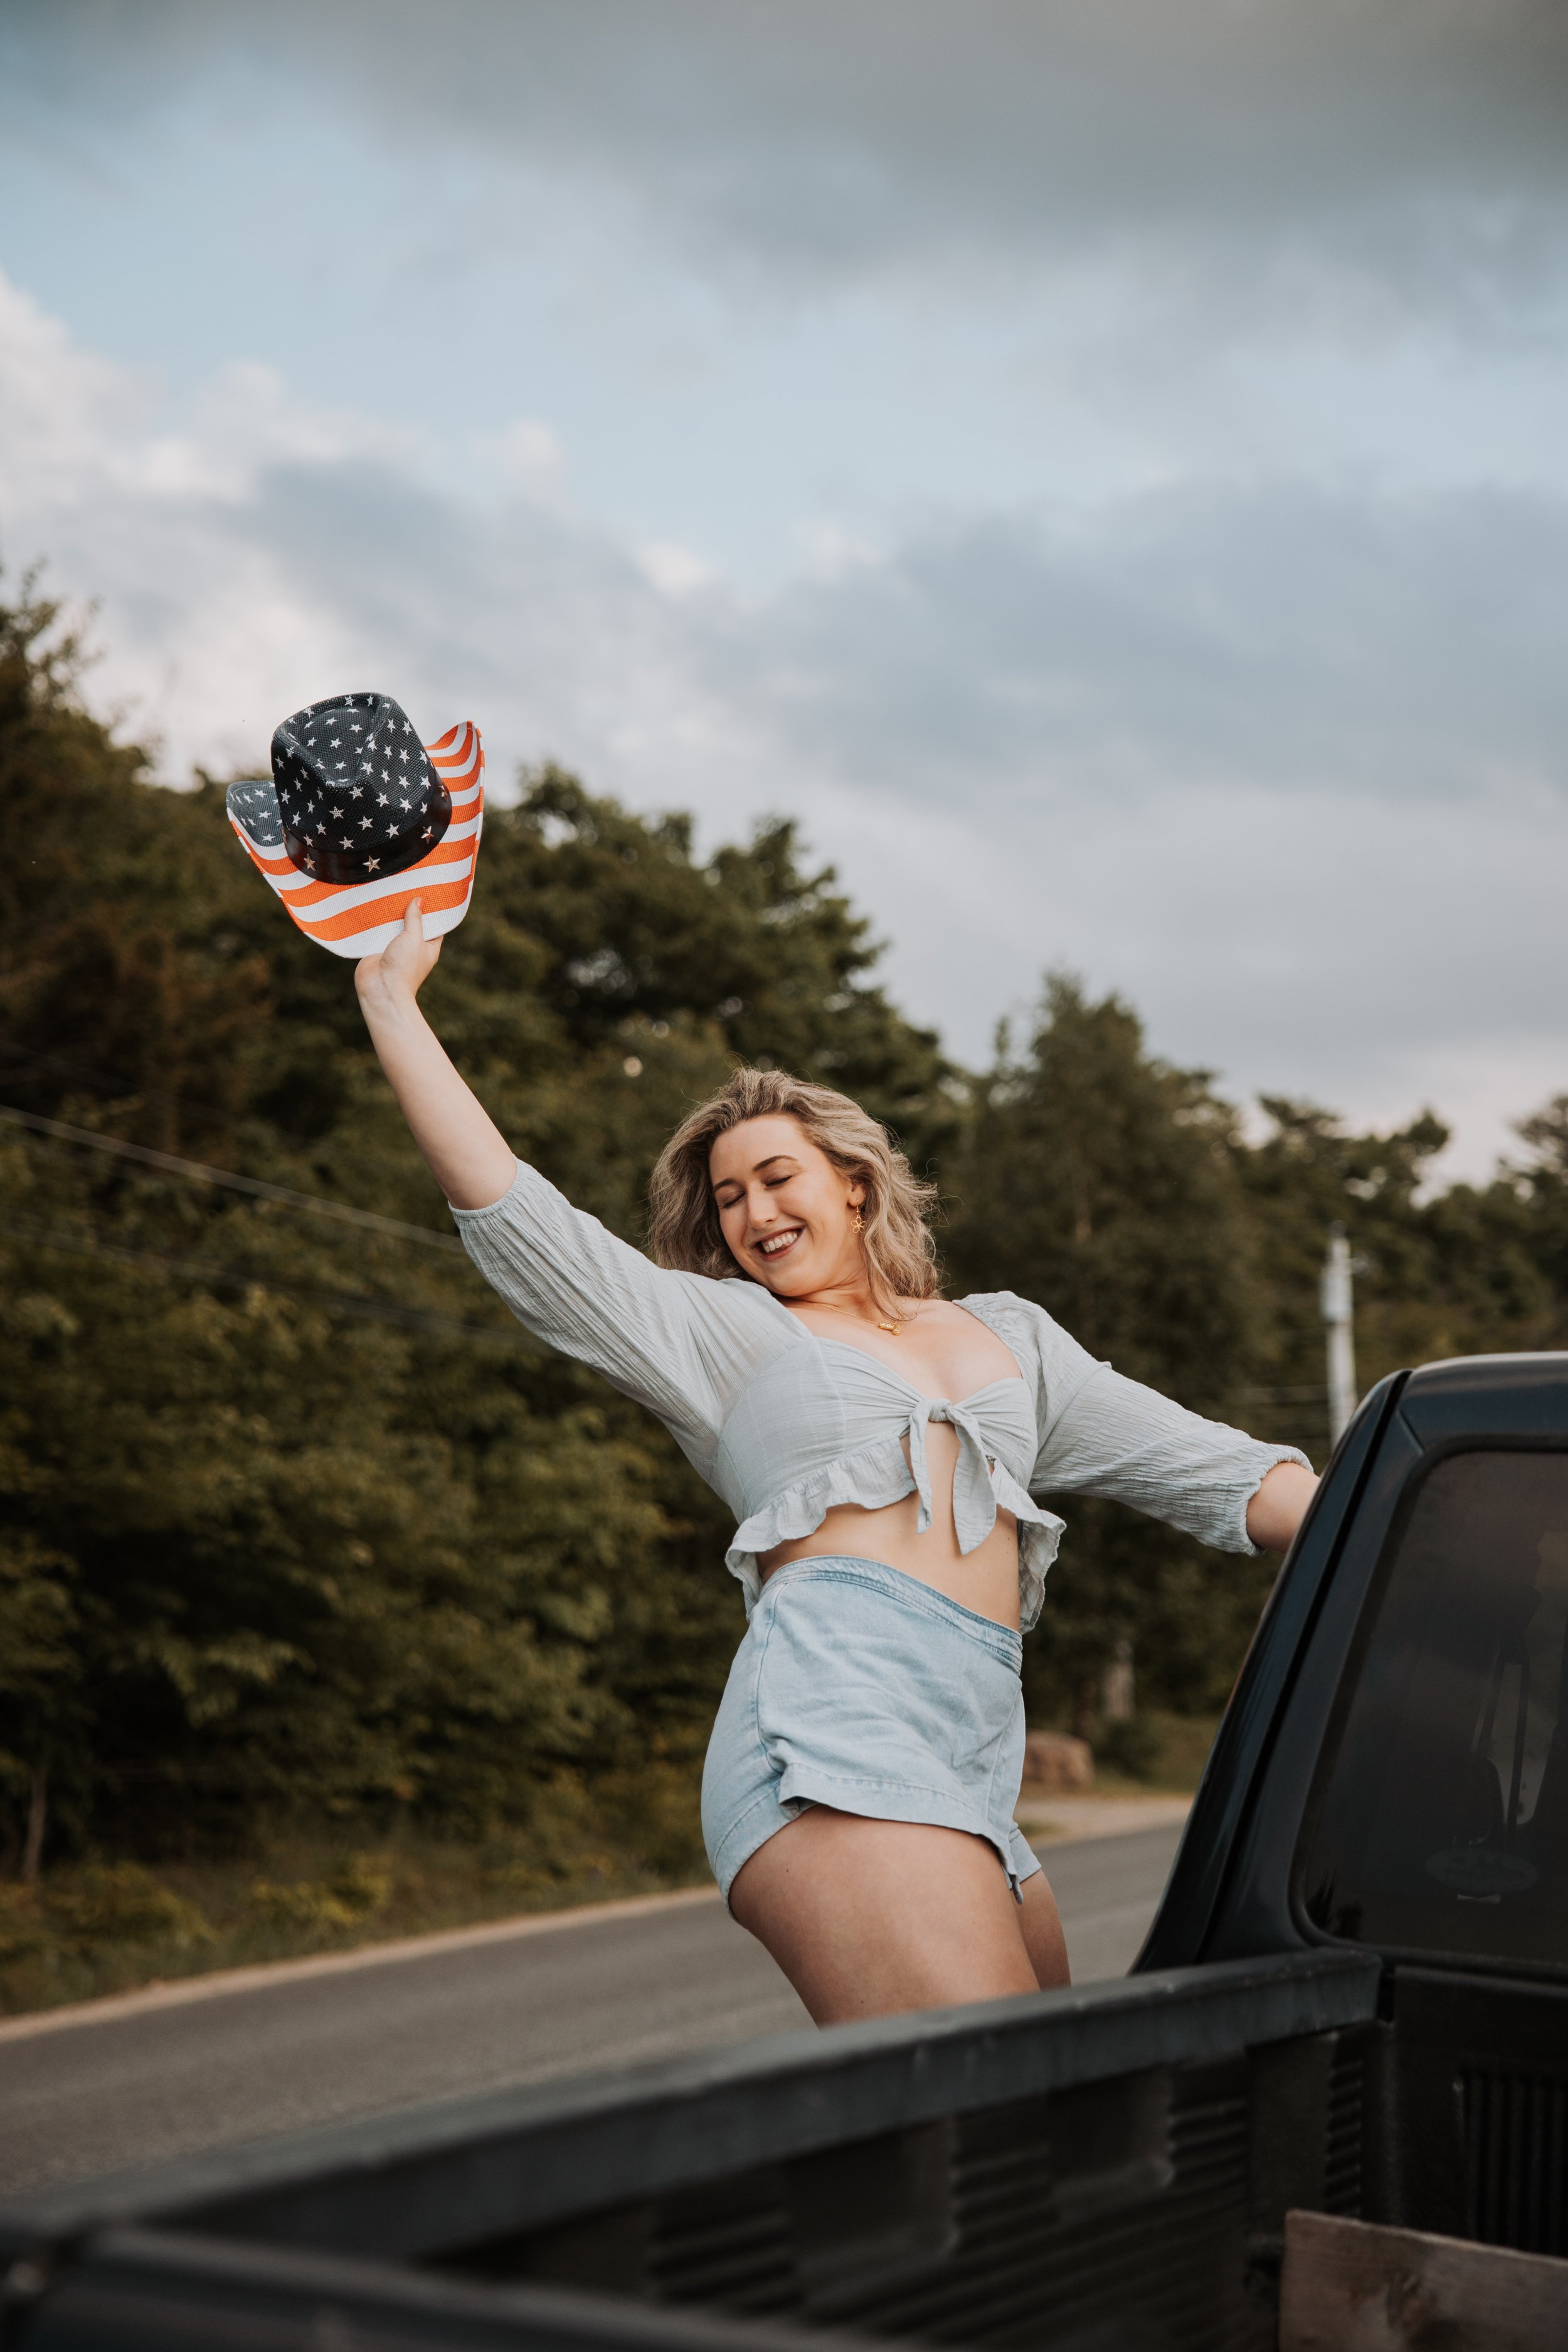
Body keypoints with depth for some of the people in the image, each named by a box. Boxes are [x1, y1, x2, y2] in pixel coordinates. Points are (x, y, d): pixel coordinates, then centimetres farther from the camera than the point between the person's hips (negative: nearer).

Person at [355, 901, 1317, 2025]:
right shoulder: (719, 1332, 19)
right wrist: (391, 995, 13)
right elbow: (515, 1216, 12)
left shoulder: (1006, 1335, 30)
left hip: (975, 1763, 5)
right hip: (832, 1727, -5)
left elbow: (1204, 1466, 25)